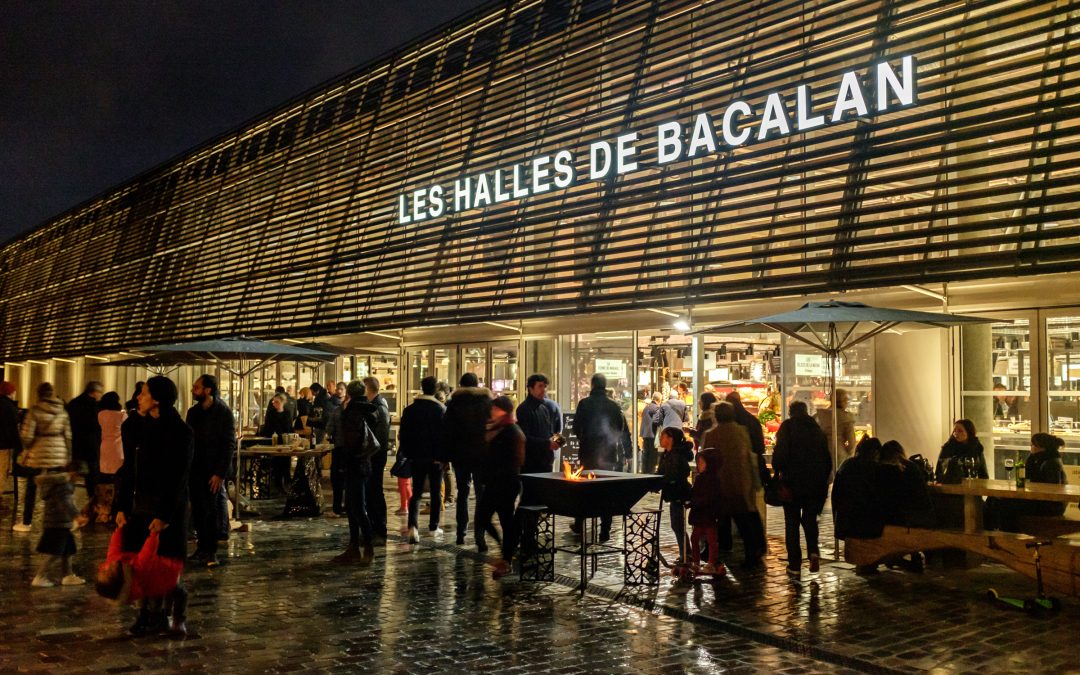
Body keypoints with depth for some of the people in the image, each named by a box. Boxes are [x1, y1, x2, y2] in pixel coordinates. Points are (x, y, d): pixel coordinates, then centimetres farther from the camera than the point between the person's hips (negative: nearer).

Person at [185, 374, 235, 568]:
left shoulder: (223, 412, -8)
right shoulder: (193, 412, 9)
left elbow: (229, 445, -10)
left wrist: (220, 473, -15)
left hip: (213, 472, -5)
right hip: (195, 470, 5)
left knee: (211, 512, 0)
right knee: (198, 511, 6)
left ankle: (211, 552, 8)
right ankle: (202, 548, 17)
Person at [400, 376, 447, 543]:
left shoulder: (410, 409, 1)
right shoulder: (441, 409, -8)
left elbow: (403, 434, 3)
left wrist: (406, 454, 10)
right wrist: (445, 456, -2)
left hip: (416, 457, 2)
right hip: (436, 458, -2)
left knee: (416, 493, 5)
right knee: (436, 493, 12)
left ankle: (413, 526, -14)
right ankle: (434, 528, 16)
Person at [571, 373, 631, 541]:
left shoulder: (584, 404, -8)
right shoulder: (613, 406, -2)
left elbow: (576, 428, -8)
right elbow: (624, 431, -2)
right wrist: (625, 452, 7)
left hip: (588, 453, -1)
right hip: (608, 454, 1)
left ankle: (579, 524, 24)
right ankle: (605, 531, 5)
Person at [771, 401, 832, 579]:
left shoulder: (787, 426, -3)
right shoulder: (817, 429, 11)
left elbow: (780, 453, -15)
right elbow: (827, 459, 12)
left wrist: (777, 472, -2)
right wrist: (823, 481, 16)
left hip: (793, 482, -3)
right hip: (815, 483, 4)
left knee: (792, 522, 5)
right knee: (810, 519, 17)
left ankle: (795, 564, 4)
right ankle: (813, 551, -6)